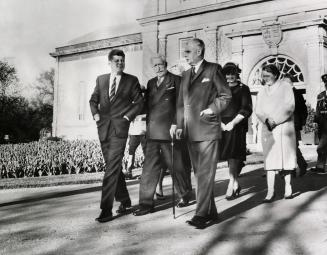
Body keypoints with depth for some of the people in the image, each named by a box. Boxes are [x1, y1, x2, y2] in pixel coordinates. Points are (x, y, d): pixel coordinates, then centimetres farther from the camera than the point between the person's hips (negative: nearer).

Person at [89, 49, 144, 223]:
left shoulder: (132, 80, 5)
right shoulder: (101, 79, 13)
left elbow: (139, 102, 6)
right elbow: (93, 100, 18)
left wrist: (127, 117, -5)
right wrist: (95, 114, 1)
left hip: (119, 128, -4)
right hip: (103, 127, 4)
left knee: (112, 168, -11)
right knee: (114, 167, 12)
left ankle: (106, 210, -10)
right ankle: (124, 200, 28)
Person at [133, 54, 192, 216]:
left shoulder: (176, 81, 0)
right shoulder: (150, 83, 19)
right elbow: (146, 104, 17)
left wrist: (175, 124, -14)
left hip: (169, 130, -5)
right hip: (152, 131, 5)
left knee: (175, 165, 6)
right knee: (150, 167, 1)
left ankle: (185, 195, 28)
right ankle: (146, 204, 4)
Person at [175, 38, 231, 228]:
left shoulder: (213, 69, 0)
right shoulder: (186, 75, 18)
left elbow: (226, 95, 0)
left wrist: (212, 109, -11)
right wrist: (180, 125, 8)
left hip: (207, 129, -7)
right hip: (190, 132, 7)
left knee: (205, 174, -8)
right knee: (199, 174, 10)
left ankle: (201, 214, -7)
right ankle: (211, 212, 19)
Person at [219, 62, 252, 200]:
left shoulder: (243, 88, 6)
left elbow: (246, 109, -3)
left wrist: (232, 123, -12)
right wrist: (219, 122, -7)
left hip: (237, 125, -3)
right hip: (221, 125, 3)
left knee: (234, 155, -11)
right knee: (230, 156, 4)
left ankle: (231, 185, -10)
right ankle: (236, 184, 16)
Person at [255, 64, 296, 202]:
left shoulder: (285, 86, 3)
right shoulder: (262, 91, 15)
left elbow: (289, 107, -7)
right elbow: (258, 110, 7)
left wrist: (275, 121, -13)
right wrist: (267, 120, -12)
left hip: (284, 127, -3)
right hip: (267, 129, 3)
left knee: (286, 156, 0)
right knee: (269, 158, -4)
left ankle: (288, 185, 17)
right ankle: (270, 192, -7)